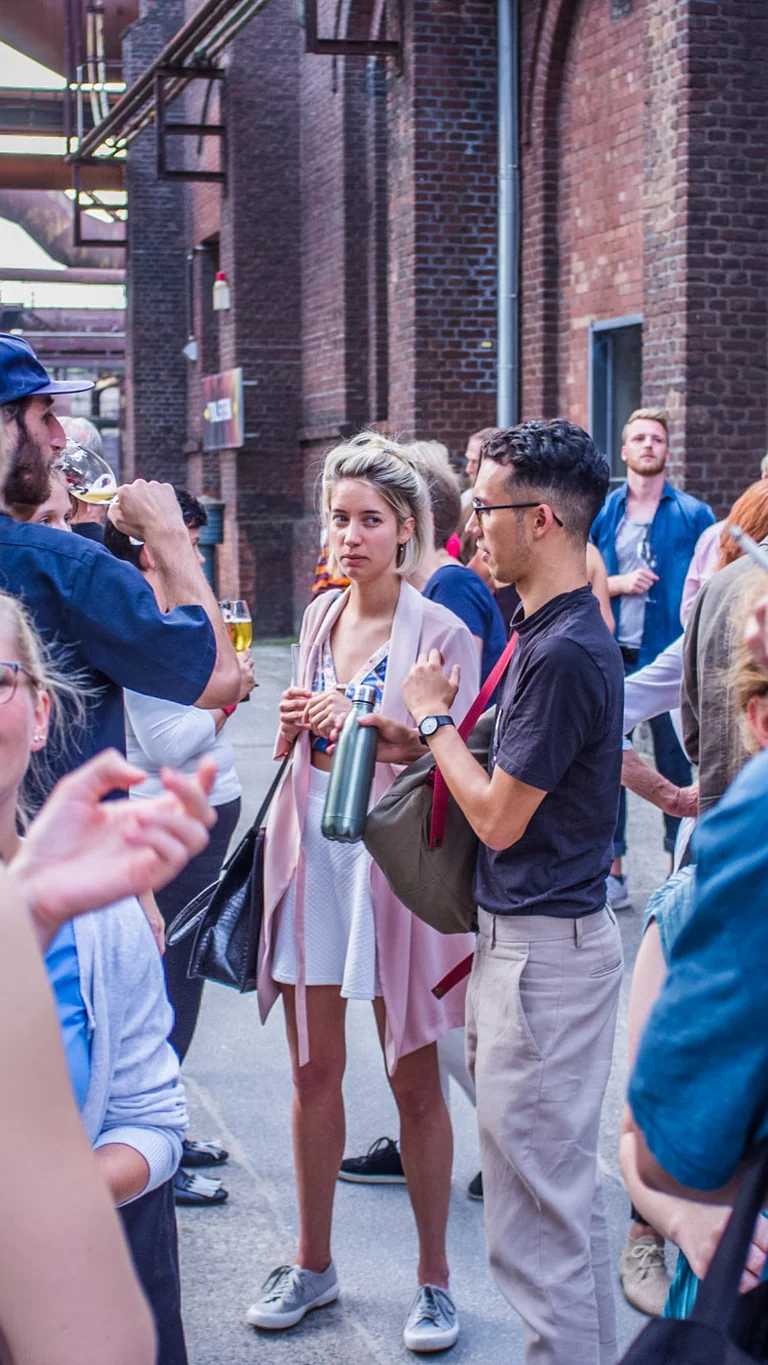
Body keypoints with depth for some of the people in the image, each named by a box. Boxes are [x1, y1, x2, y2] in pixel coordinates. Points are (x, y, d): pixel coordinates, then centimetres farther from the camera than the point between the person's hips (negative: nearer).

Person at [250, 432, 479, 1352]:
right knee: (313, 1075, 12)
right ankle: (313, 1265, 27)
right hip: (310, 854, 5)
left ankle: (434, 1279, 18)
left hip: (396, 863, -5)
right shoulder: (320, 616, 9)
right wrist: (292, 729, -2)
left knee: (414, 1083, 4)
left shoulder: (440, 635, -8)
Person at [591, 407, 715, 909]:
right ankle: (613, 871, 15)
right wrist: (621, 583, -10)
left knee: (677, 762, 3)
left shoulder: (694, 515, 2)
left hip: (671, 656, -2)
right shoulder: (600, 514, 7)